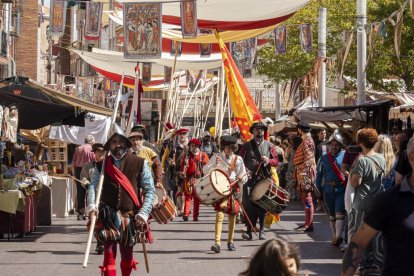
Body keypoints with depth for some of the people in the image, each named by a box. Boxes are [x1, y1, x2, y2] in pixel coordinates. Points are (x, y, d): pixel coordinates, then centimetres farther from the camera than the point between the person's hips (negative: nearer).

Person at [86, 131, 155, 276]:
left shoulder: (140, 163, 1)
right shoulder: (102, 165, 6)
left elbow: (150, 190, 1)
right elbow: (93, 186, -3)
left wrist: (143, 213, -9)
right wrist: (92, 206, -21)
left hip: (130, 217, 0)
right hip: (108, 215, 0)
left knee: (127, 255, 11)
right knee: (109, 254, -9)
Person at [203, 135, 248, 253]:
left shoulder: (238, 159, 9)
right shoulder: (216, 157, 4)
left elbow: (243, 176, 13)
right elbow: (205, 171, 0)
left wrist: (240, 179, -9)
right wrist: (214, 164, -16)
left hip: (234, 189, 3)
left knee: (232, 215, 9)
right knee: (219, 214, -16)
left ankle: (230, 241, 24)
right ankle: (217, 242, -23)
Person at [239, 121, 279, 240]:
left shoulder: (269, 146, 11)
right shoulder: (246, 145, 8)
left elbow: (276, 161, 9)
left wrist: (268, 160, -11)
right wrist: (244, 170, -13)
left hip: (264, 178, 1)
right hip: (250, 178, -1)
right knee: (249, 205, -10)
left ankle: (261, 231, 11)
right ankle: (249, 231, -9)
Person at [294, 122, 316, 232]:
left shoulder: (307, 141, -14)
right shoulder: (306, 141, 17)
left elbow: (308, 159, -21)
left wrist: (303, 173, -25)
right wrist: (299, 173, 23)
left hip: (306, 173, -10)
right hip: (303, 173, 10)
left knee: (307, 199, -8)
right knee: (305, 199, 14)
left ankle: (309, 225, -8)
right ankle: (307, 223, 20)